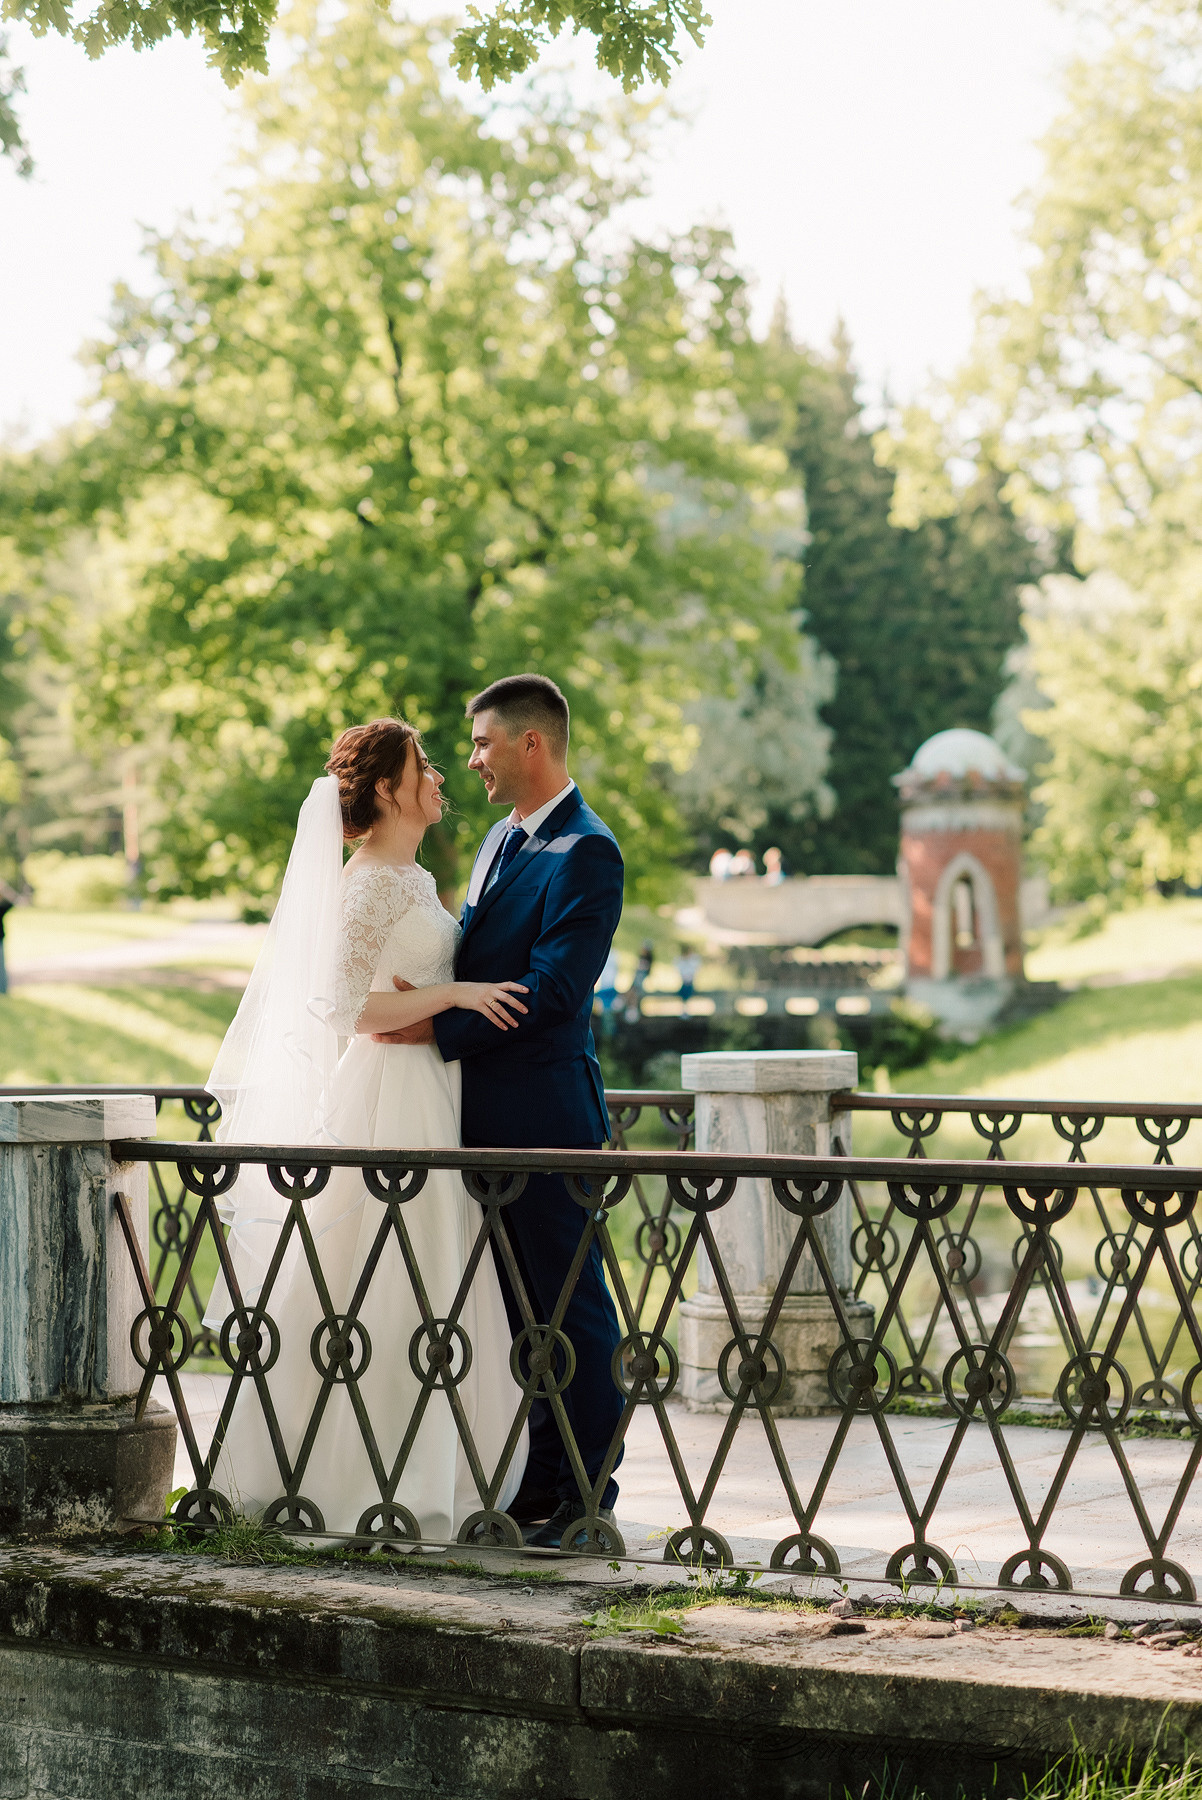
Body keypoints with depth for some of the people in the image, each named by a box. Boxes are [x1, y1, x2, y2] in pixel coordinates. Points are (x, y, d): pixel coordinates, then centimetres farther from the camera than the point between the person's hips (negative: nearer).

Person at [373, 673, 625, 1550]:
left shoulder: (586, 853, -13)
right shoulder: (504, 838, 17)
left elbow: (552, 990, -20)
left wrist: (441, 1028, -18)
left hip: (545, 1111, -9)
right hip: (488, 1111, 9)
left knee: (570, 1301, -3)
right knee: (519, 1305, 13)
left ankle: (589, 1494, 4)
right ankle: (541, 1480, 21)